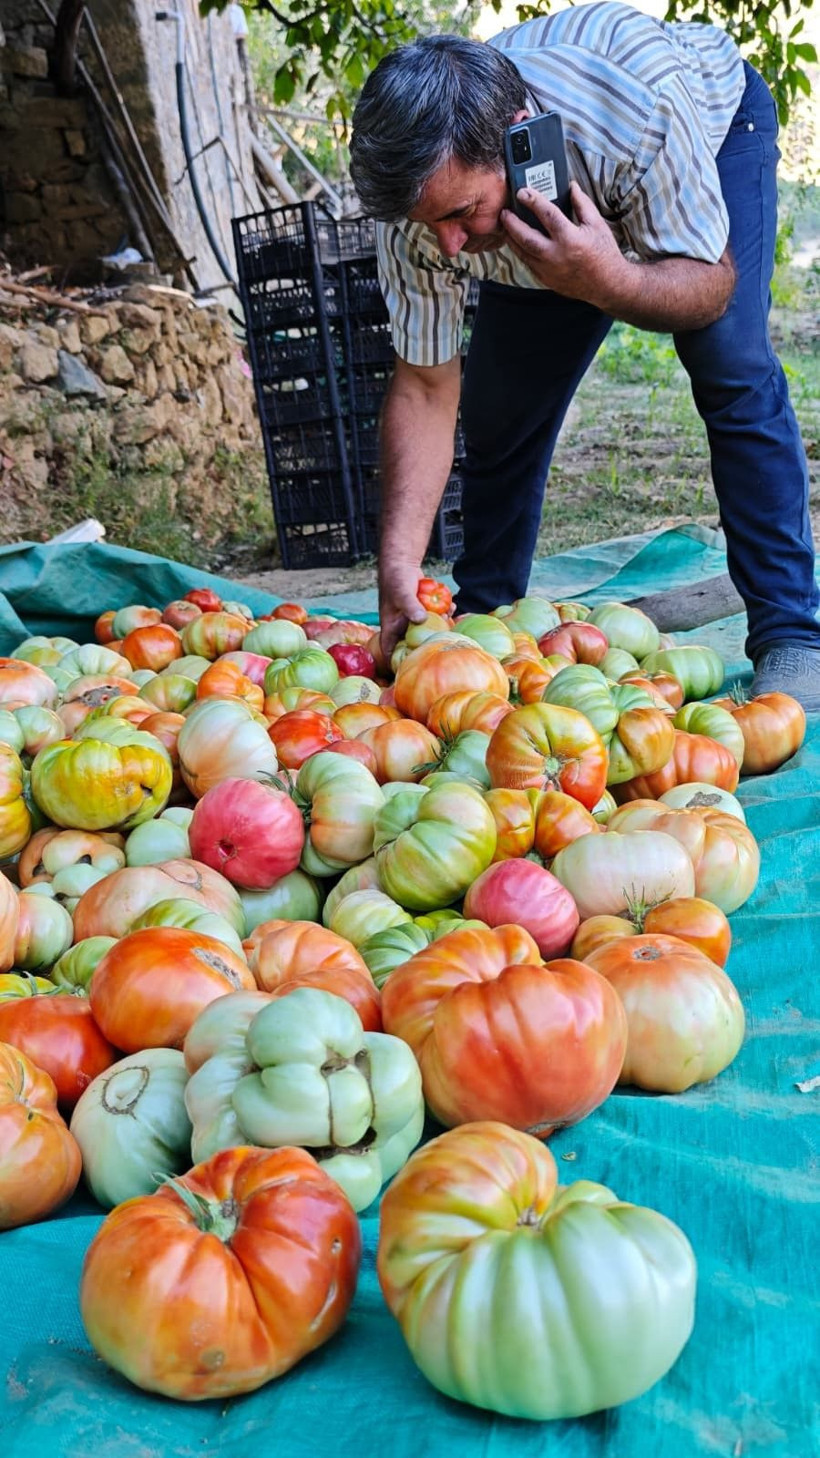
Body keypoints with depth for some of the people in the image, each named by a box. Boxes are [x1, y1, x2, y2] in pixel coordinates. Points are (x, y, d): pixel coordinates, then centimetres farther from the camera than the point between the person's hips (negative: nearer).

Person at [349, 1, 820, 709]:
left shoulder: (644, 110, -44)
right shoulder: (416, 188, -33)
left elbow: (712, 284, -29)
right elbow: (425, 387, -26)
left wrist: (609, 282, -52)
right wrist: (399, 563, -37)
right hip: (554, 208, 3)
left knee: (735, 372, -24)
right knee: (498, 412, -6)